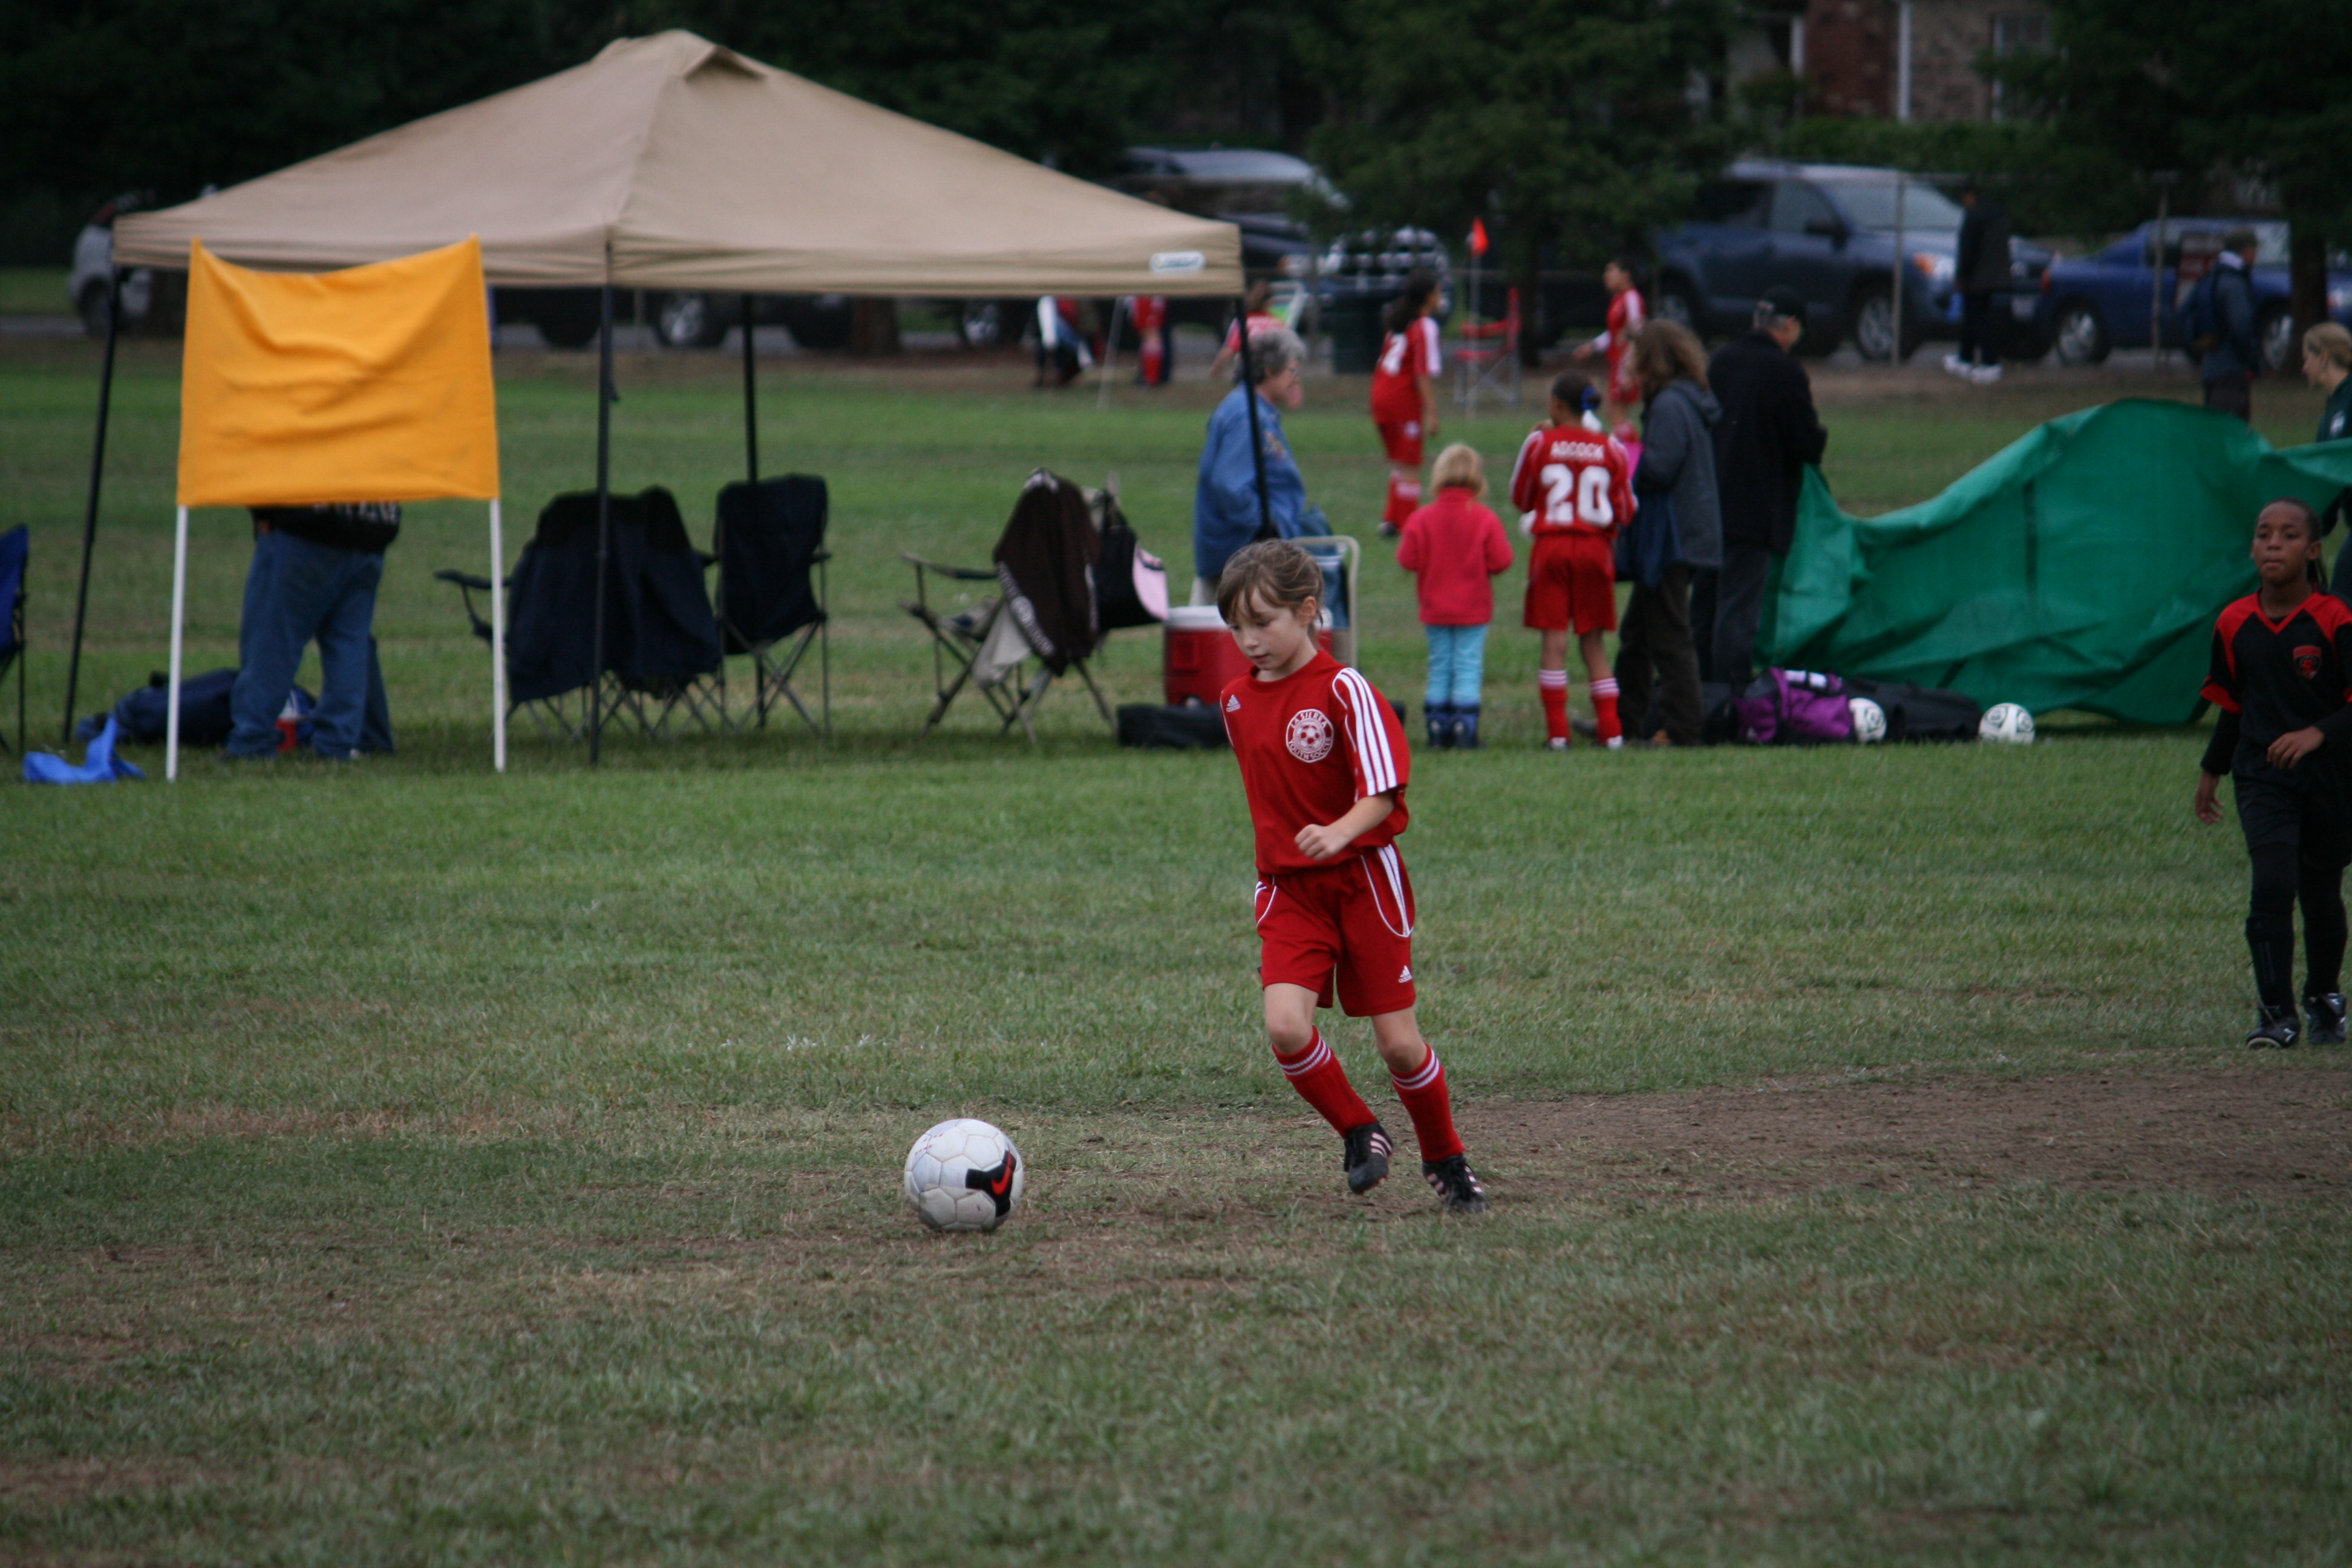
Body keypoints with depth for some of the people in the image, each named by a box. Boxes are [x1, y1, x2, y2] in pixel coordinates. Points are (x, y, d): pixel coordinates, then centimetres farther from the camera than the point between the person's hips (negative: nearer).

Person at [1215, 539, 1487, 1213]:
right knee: (1286, 1026, -19)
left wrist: (1340, 833, -37)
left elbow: (1383, 794, -20)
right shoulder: (1237, 703, 6)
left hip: (1364, 879, -4)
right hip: (1288, 890, 4)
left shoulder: (1343, 691, -13)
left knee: (1398, 1043, 0)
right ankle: (1360, 1134, 5)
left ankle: (1446, 1161, 24)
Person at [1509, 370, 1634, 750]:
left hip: (1552, 544, -2)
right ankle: (1610, 728, 4)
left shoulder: (1539, 444, -4)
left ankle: (1557, 730, -8)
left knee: (1554, 638, -2)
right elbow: (1625, 509, 4)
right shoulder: (1611, 449, 1)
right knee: (1594, 640, 9)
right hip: (1595, 547, 2)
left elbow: (1520, 500, 8)